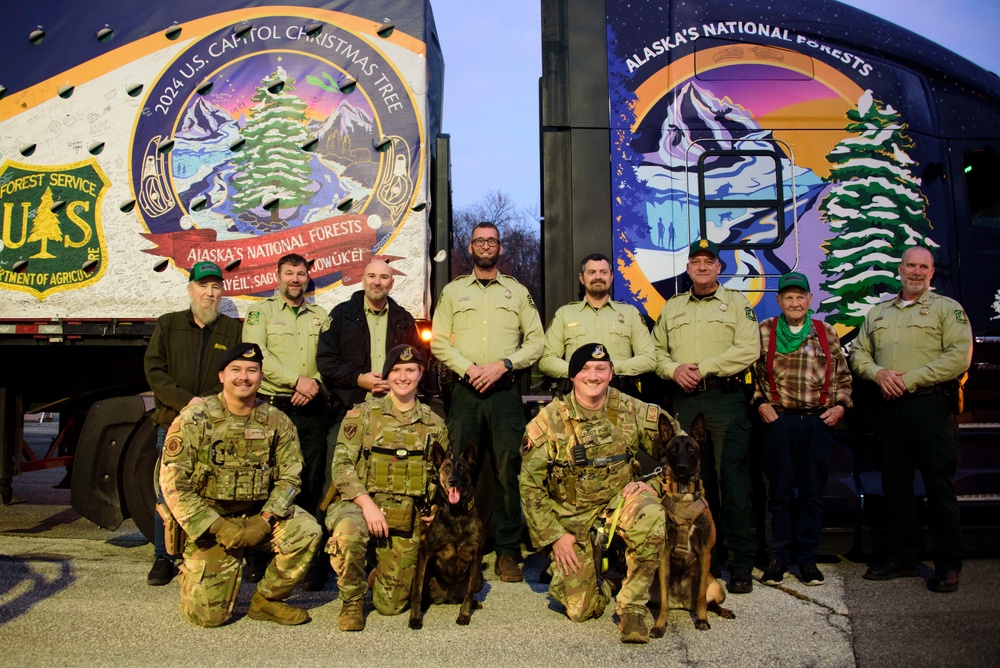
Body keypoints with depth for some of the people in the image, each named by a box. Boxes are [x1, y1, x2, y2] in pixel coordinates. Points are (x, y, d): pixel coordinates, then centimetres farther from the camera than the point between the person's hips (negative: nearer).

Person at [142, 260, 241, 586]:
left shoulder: (233, 329, 9)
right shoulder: (167, 324, 12)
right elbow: (153, 370, 3)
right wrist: (186, 401, -11)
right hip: (172, 424, 1)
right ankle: (164, 558, 16)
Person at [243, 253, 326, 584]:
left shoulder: (320, 316, 18)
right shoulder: (261, 312, 7)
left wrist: (315, 384, -9)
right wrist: (296, 380, -13)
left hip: (312, 408, 3)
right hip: (272, 407, -3)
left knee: (312, 482, 2)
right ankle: (258, 558, 10)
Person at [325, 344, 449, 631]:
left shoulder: (433, 424, 10)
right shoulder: (362, 415, 3)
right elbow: (342, 464, -4)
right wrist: (366, 503, -18)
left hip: (408, 518, 2)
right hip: (360, 503, -2)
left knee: (391, 604, -1)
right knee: (346, 534, -38)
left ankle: (378, 577, 38)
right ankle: (353, 601, -8)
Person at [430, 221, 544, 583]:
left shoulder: (518, 292, 13)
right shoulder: (453, 291, 14)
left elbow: (536, 341, 7)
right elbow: (438, 341, 6)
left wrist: (503, 365, -8)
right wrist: (469, 369, -8)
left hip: (505, 390, 0)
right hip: (465, 390, 1)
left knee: (507, 469, -2)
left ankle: (507, 552, 6)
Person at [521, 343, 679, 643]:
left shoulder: (631, 410, -7)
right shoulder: (549, 421, -9)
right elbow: (530, 485, -4)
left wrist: (650, 484, -16)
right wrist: (554, 536, -7)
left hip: (619, 498, 1)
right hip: (573, 514, 0)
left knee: (649, 515, -35)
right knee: (580, 610, -7)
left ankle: (632, 607, -14)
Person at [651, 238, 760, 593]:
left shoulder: (737, 303, 7)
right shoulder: (671, 307, 19)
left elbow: (748, 348, -5)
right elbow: (657, 349, 16)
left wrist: (704, 368, -12)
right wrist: (674, 369, -5)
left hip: (725, 396, -3)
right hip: (684, 401, 4)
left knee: (732, 476, -6)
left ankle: (740, 561, 1)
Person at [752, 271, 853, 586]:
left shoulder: (826, 333, 11)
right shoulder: (763, 332, 5)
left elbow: (842, 375, 16)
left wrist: (840, 405, 3)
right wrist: (761, 403, -4)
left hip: (819, 422, 2)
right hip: (778, 420, -2)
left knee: (813, 493, 7)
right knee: (779, 492, 4)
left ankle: (808, 558, 19)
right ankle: (778, 558, 14)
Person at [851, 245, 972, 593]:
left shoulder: (947, 308, 3)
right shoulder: (878, 312, 18)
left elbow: (959, 355, -10)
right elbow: (858, 353, 15)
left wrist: (910, 379, -15)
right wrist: (878, 373, -6)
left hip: (931, 405, -5)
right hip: (888, 407, 5)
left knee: (940, 486, -2)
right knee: (895, 485, 10)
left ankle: (948, 566, 8)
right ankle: (901, 558, 21)